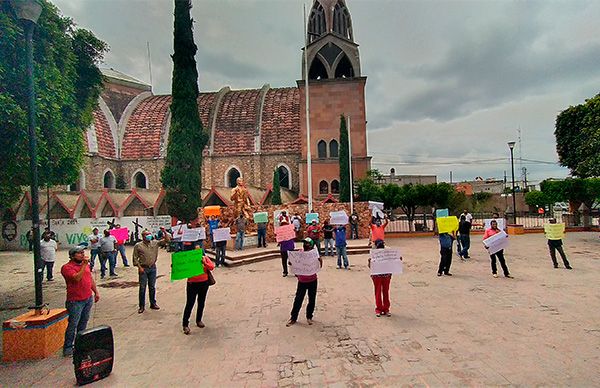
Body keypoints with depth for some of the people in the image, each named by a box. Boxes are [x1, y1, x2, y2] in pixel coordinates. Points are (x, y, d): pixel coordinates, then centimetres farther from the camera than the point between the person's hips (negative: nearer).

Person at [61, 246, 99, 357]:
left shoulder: (85, 264, 10)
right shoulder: (67, 267, -13)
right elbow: (77, 278, -28)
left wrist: (96, 292, 17)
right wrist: (84, 265, -25)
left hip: (88, 298, 7)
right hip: (76, 301, -7)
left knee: (83, 322, 16)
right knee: (73, 325, -2)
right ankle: (67, 348, 9)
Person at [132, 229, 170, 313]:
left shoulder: (155, 243, 5)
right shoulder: (138, 246, -2)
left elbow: (167, 240, 2)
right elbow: (135, 258, -1)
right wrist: (139, 267, -10)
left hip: (153, 268, 3)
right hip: (143, 269, -3)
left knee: (152, 287, 11)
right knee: (142, 288, 2)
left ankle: (153, 304, 23)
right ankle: (142, 306, 13)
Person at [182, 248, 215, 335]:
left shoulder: (205, 258, 1)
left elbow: (212, 267, -7)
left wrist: (204, 263, -21)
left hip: (204, 283, 3)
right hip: (192, 284, -3)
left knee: (201, 303, 15)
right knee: (189, 304, -4)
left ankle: (199, 320, 32)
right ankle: (185, 325, 5)